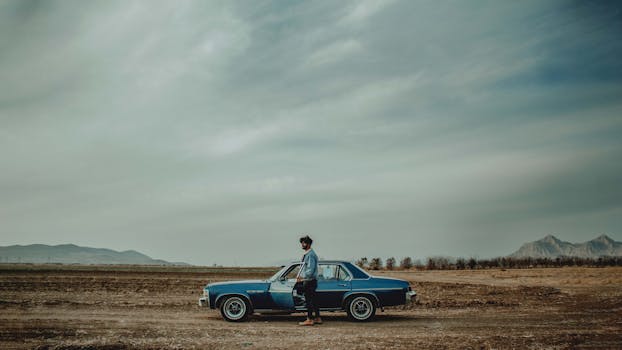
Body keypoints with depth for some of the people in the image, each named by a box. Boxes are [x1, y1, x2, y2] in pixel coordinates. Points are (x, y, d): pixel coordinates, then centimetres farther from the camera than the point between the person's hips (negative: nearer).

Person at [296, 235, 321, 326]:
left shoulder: (310, 255, -16)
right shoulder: (307, 254, 17)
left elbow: (310, 270, -22)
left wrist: (302, 277, -23)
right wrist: (300, 276, 15)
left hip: (309, 281, -10)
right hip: (308, 281, 10)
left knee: (309, 300, -6)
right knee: (313, 300, 13)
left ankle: (309, 320, -2)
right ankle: (317, 318, 18)